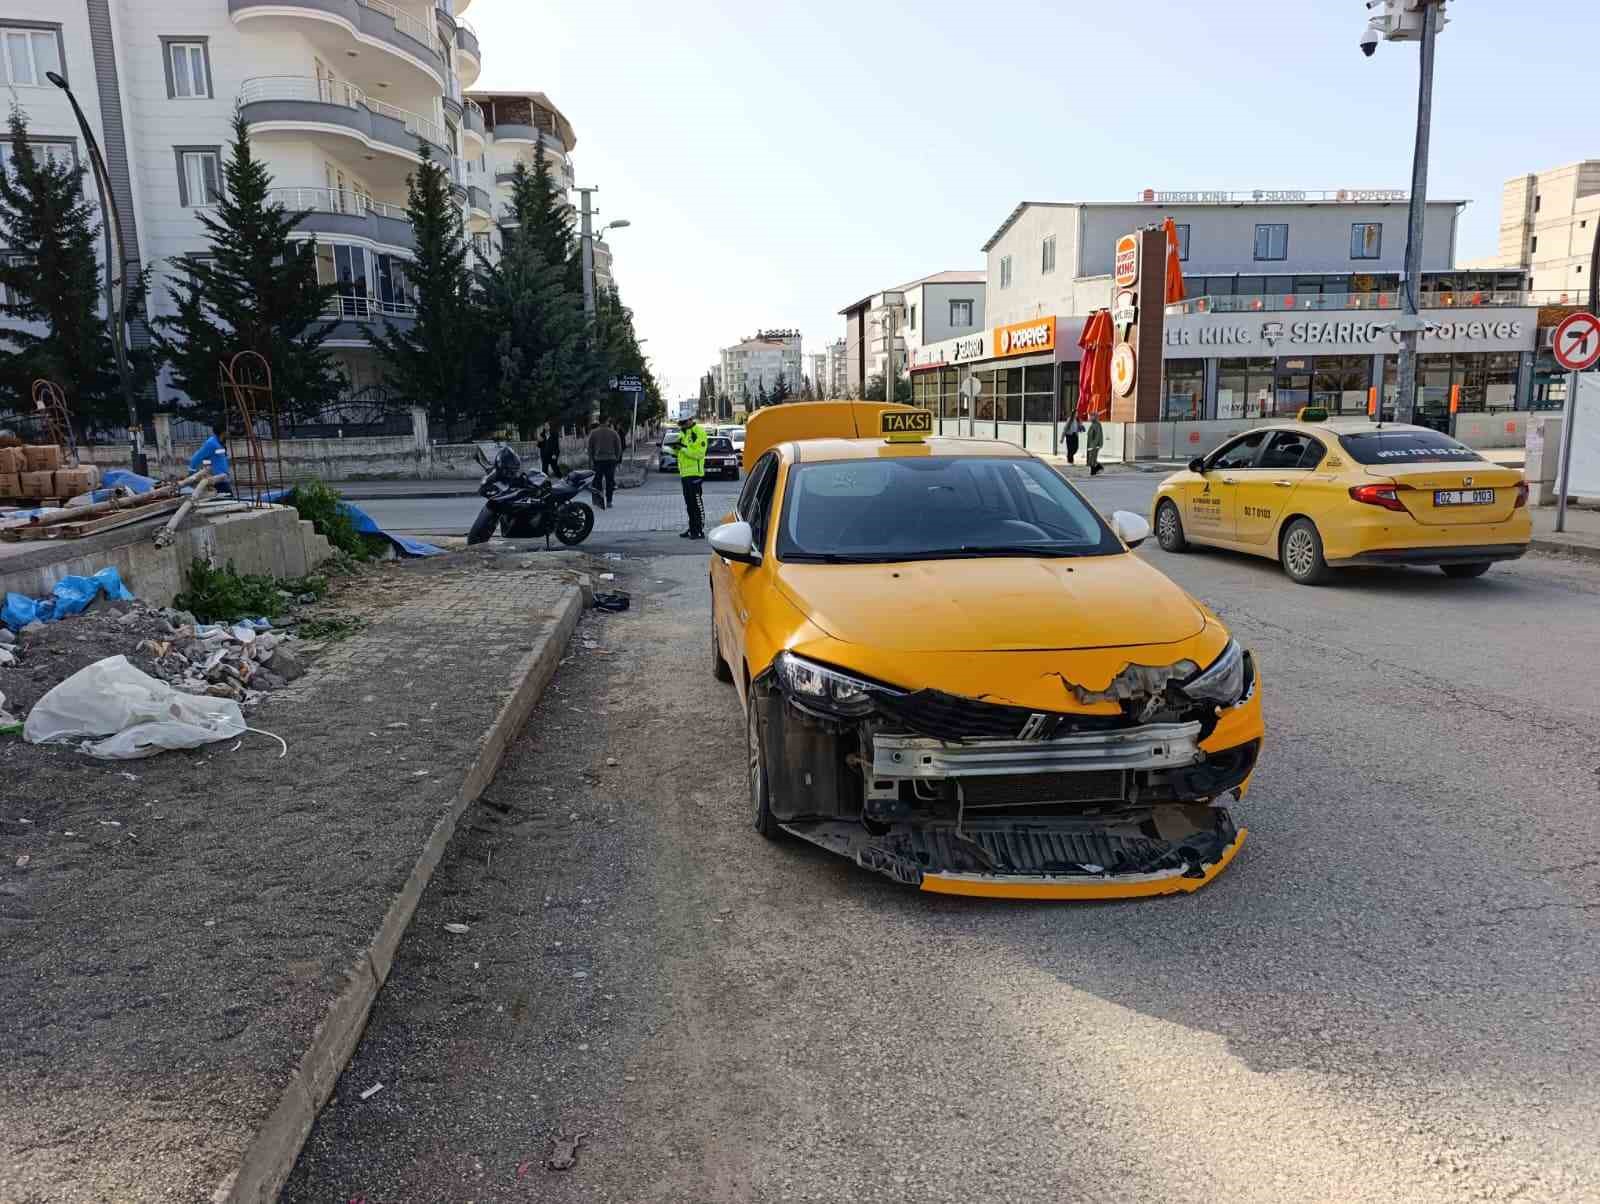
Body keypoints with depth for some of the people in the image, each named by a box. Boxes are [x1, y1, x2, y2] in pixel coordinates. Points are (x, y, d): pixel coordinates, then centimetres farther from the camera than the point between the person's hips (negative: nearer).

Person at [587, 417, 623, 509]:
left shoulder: (593, 433, -1)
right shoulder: (613, 433, -1)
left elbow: (590, 447, 2)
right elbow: (619, 447, 2)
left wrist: (590, 459, 12)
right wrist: (616, 458, 14)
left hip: (598, 460, 0)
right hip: (611, 459, 0)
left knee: (598, 480, 8)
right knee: (610, 480, 5)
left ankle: (599, 500, 1)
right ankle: (608, 501, 6)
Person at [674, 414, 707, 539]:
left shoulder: (698, 432, -10)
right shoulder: (685, 432, 19)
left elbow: (699, 453, -21)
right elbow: (680, 452, 23)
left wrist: (684, 448, -22)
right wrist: (675, 447, 3)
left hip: (694, 473, -9)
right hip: (685, 473, 9)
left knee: (696, 502, -7)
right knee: (689, 504, 13)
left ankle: (700, 531, -5)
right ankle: (693, 529, 20)